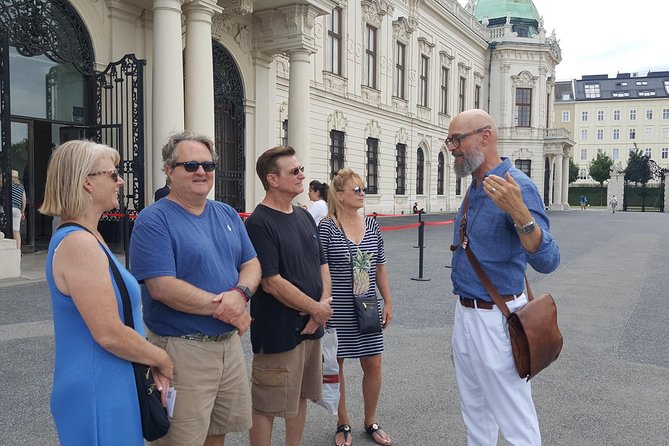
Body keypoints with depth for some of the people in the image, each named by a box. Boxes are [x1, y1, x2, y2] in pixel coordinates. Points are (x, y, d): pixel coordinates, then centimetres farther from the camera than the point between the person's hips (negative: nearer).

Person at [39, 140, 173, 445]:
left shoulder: (88, 238, 10)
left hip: (111, 386, 10)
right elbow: (109, 334, -25)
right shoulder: (79, 243, -22)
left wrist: (151, 362, 4)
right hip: (98, 393, -9)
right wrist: (161, 359, -10)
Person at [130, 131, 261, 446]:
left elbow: (251, 264, 8)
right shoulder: (153, 220, -12)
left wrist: (240, 293, -15)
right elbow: (162, 287, -21)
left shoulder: (228, 215, 10)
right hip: (182, 351, -6)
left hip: (229, 343, 7)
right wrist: (224, 308, -17)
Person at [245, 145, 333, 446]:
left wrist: (325, 302, -4)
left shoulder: (304, 216, 9)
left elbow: (322, 264, 13)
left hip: (311, 327, 8)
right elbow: (272, 283, -21)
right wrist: (317, 309, -13)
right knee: (267, 406, 6)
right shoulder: (259, 223, -17)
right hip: (278, 331, -8)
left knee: (300, 396, 21)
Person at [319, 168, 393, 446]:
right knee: (335, 366, 9)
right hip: (337, 310, -4)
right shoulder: (327, 228, -11)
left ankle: (371, 422, 31)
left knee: (373, 364, 10)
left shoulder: (371, 225, 4)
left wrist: (387, 301, 9)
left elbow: (380, 267, 10)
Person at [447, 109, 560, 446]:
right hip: (464, 314, 9)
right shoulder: (474, 189, 7)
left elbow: (546, 261, -30)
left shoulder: (517, 187, -20)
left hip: (493, 320, -9)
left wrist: (520, 214, -43)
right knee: (475, 413, 22)